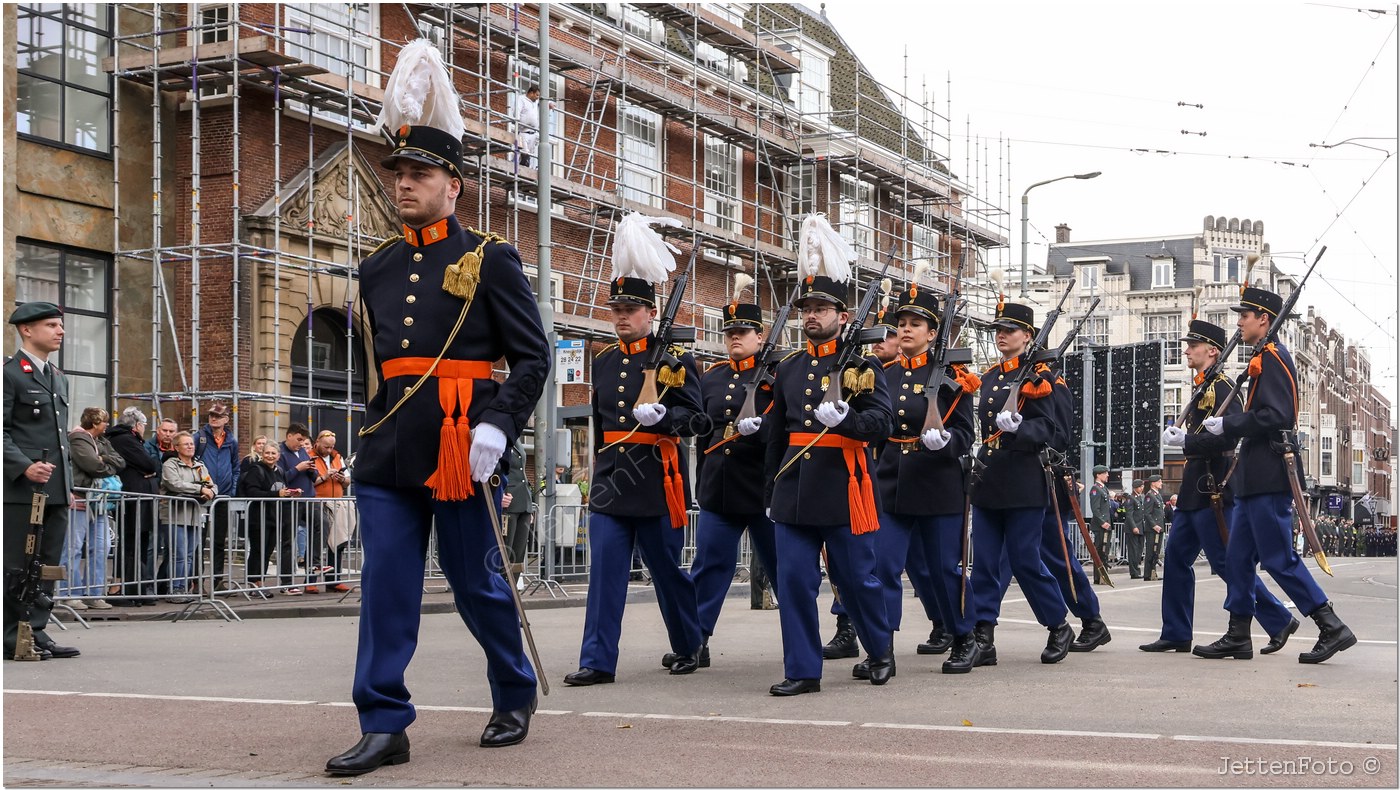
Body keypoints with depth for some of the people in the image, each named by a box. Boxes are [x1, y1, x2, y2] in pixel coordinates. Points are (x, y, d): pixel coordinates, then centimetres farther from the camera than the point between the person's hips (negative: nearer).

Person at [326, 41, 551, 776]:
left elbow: (533, 356, -4)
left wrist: (499, 425, -16)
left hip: (462, 451, -4)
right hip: (388, 455, 5)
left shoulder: (489, 258, -1)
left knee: (476, 583, 6)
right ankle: (383, 726, 5)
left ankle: (515, 696, 27)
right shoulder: (377, 270, 14)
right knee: (385, 588, 0)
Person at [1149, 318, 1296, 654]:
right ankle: (1175, 635, 13)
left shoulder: (1221, 387, -12)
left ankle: (1279, 621, 4)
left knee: (1226, 562, -6)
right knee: (1176, 559, 9)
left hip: (1212, 490, -10)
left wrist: (1185, 441, -21)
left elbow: (1229, 435, -25)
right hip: (1195, 490, 10)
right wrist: (1181, 435, 9)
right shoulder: (1203, 388, 17)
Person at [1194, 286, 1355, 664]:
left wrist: (1227, 425, -15)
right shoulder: (1264, 358, 18)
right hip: (1258, 477, 10)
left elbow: (1274, 416, -22)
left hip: (1269, 478, -10)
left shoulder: (1272, 357, -12)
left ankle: (1332, 628, -3)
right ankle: (1237, 637, 14)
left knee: (1279, 558, -7)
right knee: (1239, 557, 10)